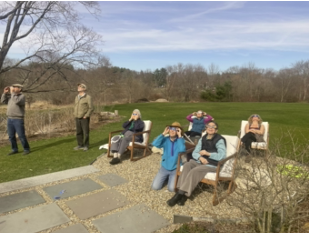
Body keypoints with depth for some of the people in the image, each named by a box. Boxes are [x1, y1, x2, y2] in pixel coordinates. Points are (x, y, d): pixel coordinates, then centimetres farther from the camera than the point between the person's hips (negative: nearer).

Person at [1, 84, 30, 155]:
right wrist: (5, 92, -3)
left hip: (18, 120, -7)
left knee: (21, 136, -6)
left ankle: (26, 149, 7)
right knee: (11, 136, 9)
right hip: (10, 119, 7)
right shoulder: (11, 96, 14)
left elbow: (16, 101, -29)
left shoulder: (22, 96, -10)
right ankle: (15, 149, 20)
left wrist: (12, 93, -20)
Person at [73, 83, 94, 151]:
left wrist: (86, 116, -15)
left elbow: (91, 108, -11)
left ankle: (86, 146, 11)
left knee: (85, 132, 0)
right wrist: (75, 116, 10)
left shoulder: (88, 97, -9)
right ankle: (80, 145, 20)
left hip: (84, 118, -6)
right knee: (78, 132, 9)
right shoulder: (77, 97, 12)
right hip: (77, 118, 6)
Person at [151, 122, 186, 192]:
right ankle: (166, 178, 24)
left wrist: (180, 136, -27)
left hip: (175, 169, -2)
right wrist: (163, 133, -21)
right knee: (155, 187, -5)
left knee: (172, 189, -17)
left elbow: (182, 150, -31)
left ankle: (171, 178, 16)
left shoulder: (180, 141, -9)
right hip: (164, 167, 3)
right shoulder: (165, 140, -4)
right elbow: (155, 144, -23)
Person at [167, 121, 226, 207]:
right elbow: (194, 152, 8)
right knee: (187, 165, -24)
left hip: (213, 164, -6)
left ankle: (180, 194, -27)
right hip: (201, 161, 6)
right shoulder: (203, 139, 12)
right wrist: (200, 157, -14)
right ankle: (183, 194, -30)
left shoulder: (220, 140, -7)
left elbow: (222, 156, -17)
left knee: (194, 170, -31)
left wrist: (207, 153, -14)